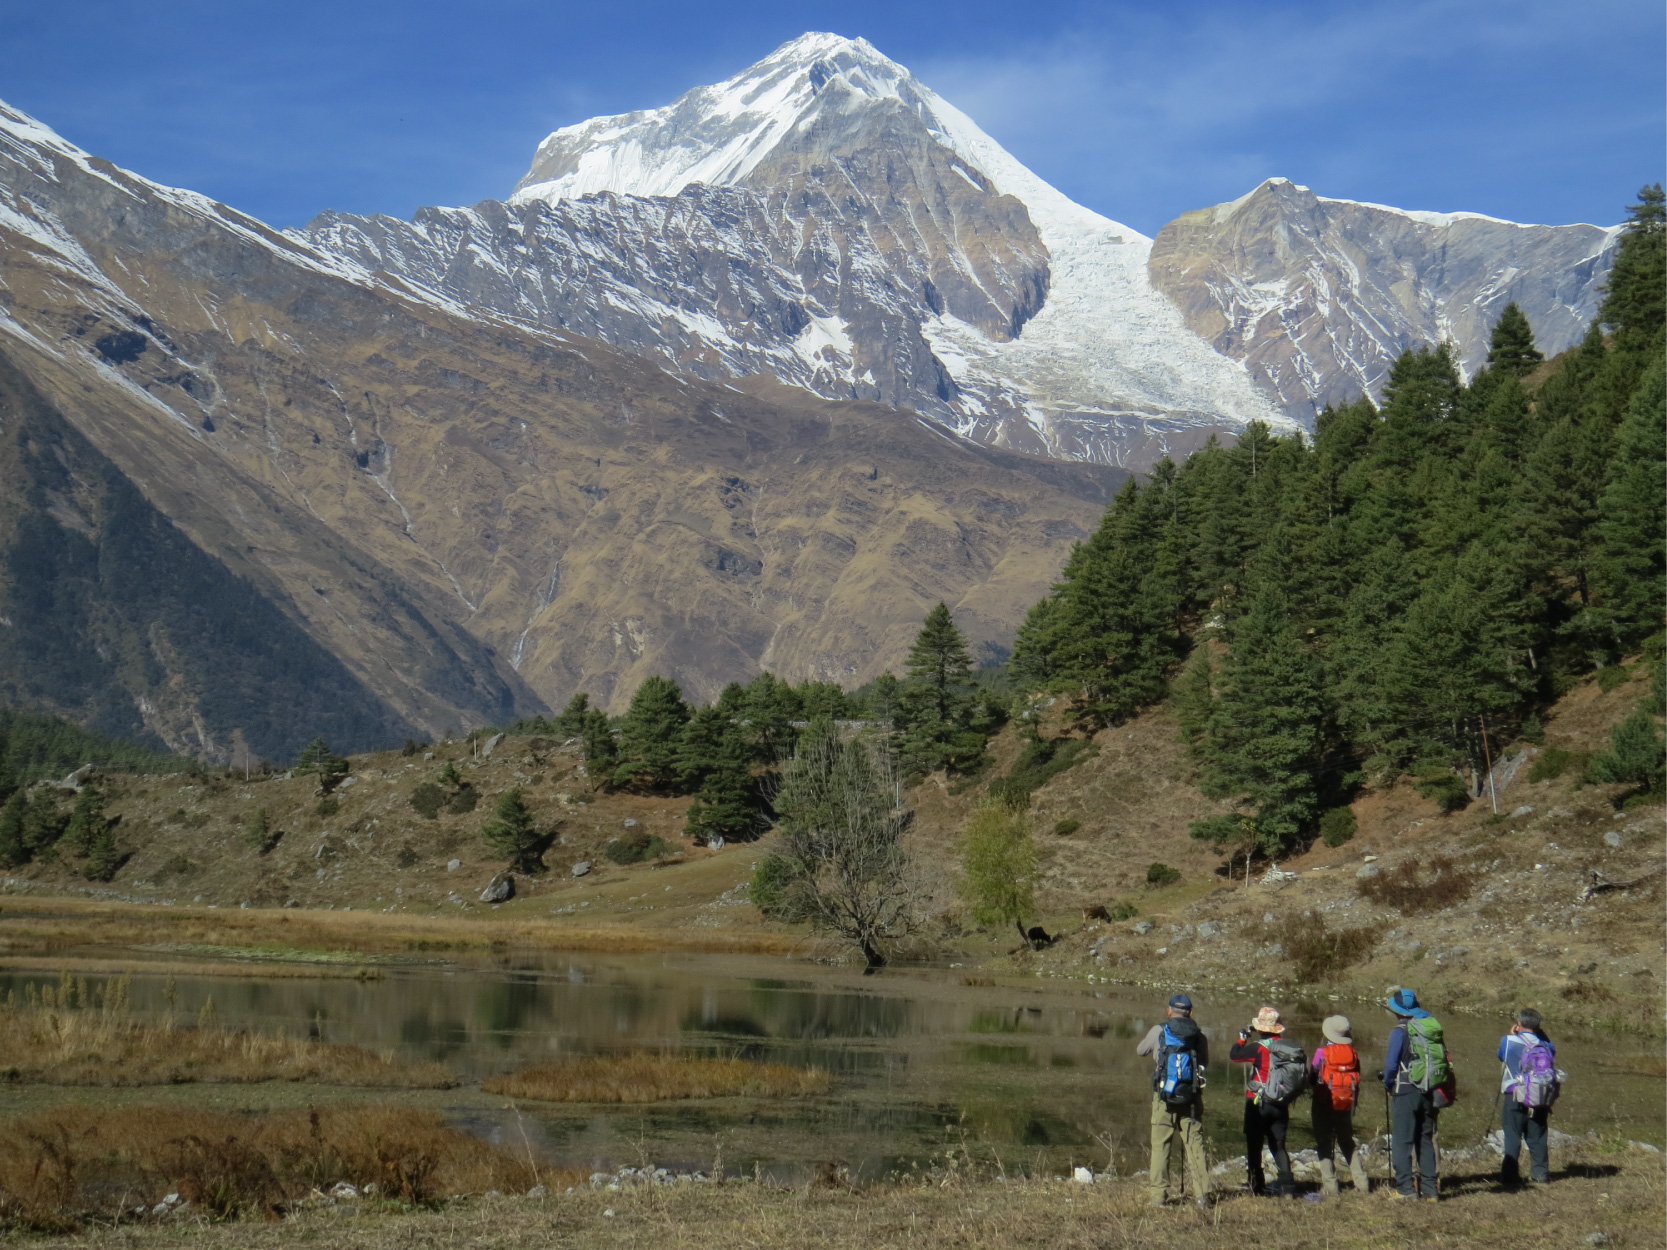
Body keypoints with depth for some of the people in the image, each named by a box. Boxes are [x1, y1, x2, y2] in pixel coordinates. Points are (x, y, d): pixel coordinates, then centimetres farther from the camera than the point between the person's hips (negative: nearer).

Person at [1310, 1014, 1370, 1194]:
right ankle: (1361, 1181, 10)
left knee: (1324, 1145, 3)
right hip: (1345, 1106, 4)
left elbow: (1314, 1078, -5)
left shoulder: (1322, 1052, -12)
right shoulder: (1353, 1053, -1)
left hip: (1324, 1105, -4)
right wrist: (1353, 1105, 14)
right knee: (1348, 1144, 16)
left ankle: (1330, 1184, -3)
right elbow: (1357, 1081, 4)